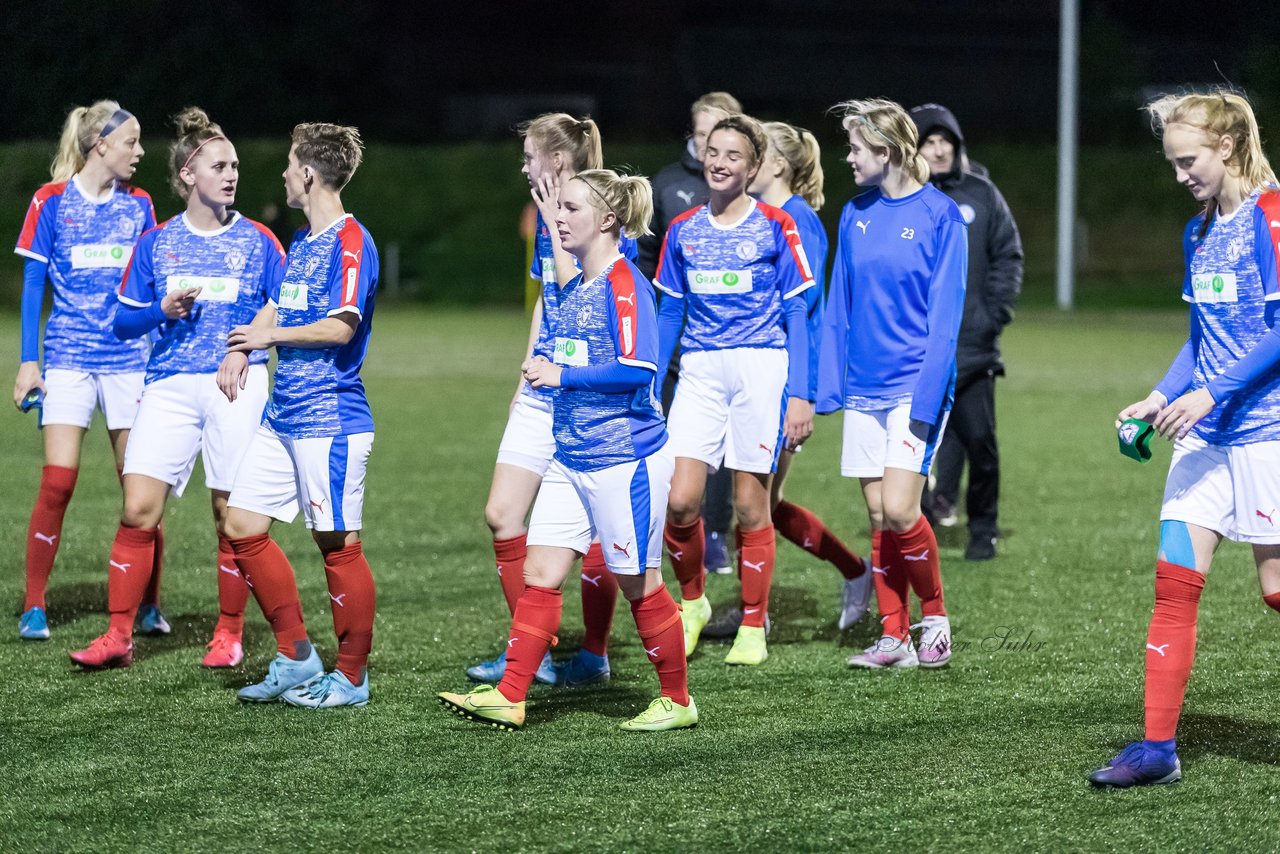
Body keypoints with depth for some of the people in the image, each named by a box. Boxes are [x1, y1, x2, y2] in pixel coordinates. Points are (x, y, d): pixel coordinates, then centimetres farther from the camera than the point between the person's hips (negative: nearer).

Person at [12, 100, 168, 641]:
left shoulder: (138, 204, 7)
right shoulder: (51, 202, -1)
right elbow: (33, 284, 2)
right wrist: (28, 362, -3)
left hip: (129, 360, 3)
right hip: (68, 358, -3)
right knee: (57, 483, -10)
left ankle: (149, 606, 14)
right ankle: (34, 607, -1)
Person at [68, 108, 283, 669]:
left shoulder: (258, 241, 5)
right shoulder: (156, 243, 9)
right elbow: (123, 321, 9)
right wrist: (163, 312, -9)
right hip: (170, 386, 1)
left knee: (231, 515, 0)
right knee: (138, 509, -7)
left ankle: (229, 634, 13)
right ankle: (119, 636, -1)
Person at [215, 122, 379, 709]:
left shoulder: (350, 243, -13)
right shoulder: (302, 242, 15)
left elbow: (341, 327, -23)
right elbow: (276, 306, 25)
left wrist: (270, 337, -12)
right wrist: (240, 351, 7)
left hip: (329, 420, -10)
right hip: (282, 414, 10)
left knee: (338, 544, -3)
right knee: (242, 527, 8)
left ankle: (351, 677, 7)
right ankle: (295, 658, 16)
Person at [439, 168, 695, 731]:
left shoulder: (623, 284, -14)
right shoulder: (574, 288, 13)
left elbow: (637, 369, -24)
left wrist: (563, 376, -19)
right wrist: (546, 369, 7)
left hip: (624, 459, -9)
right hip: (570, 458, 9)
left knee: (639, 584, 1)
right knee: (539, 574, 3)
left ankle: (677, 700, 15)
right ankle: (509, 697, 4)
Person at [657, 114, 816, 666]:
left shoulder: (775, 227, 0)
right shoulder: (682, 231, 11)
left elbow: (796, 314, 0)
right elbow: (669, 315, 17)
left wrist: (800, 394, -7)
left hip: (761, 368, -3)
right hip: (700, 371, 3)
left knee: (750, 506, 0)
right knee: (679, 501, -10)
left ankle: (753, 628, 14)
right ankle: (692, 601, 15)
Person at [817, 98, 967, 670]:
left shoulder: (939, 216, -9)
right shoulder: (855, 215, 8)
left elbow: (944, 318, -11)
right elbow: (838, 309, 12)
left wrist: (925, 405, -16)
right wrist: (829, 387, 6)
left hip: (915, 386, -5)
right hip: (864, 388, 5)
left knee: (898, 510, -14)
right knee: (878, 516, 6)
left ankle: (935, 614, 8)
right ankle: (894, 638, 13)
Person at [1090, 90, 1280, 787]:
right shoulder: (1199, 232, 14)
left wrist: (1211, 394, -21)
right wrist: (1160, 398, 8)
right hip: (1204, 434, 7)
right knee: (1174, 579, -1)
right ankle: (1158, 748, 0)